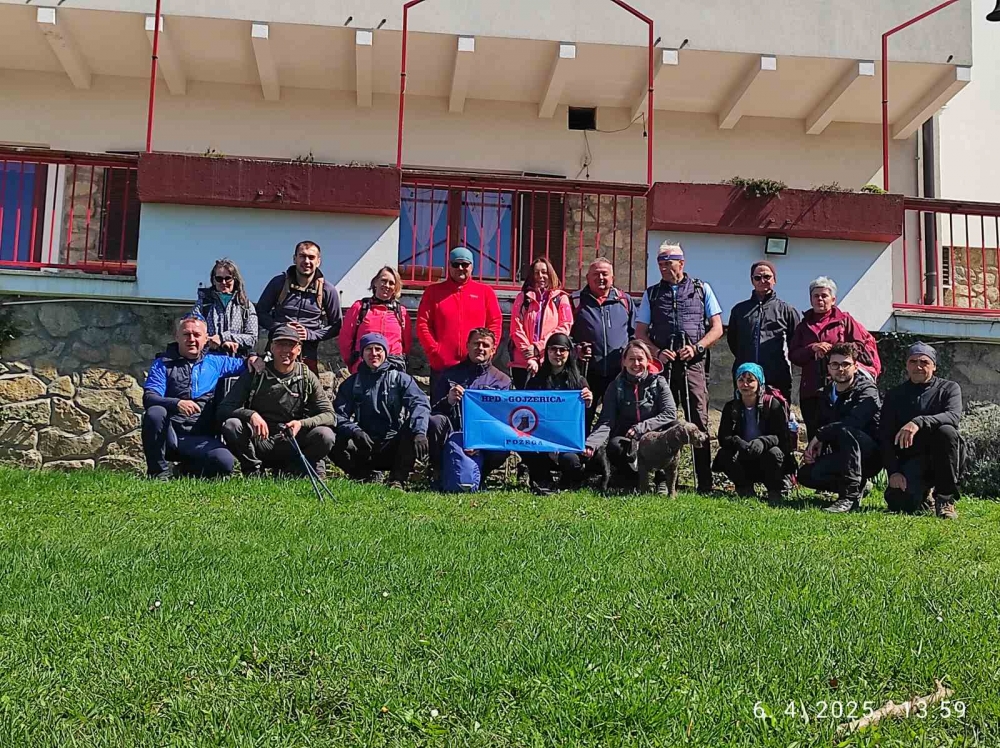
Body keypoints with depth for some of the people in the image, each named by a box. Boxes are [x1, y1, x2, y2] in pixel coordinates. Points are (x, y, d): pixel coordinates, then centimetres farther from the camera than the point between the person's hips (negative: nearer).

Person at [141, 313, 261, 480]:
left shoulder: (215, 363, 15)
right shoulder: (163, 363, 5)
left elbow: (242, 364, 28)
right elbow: (149, 398, -9)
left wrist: (253, 359, 2)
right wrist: (176, 403, -30)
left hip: (199, 439, 1)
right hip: (169, 435, -1)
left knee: (225, 463, -28)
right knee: (155, 413, -34)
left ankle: (189, 468, 7)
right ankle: (159, 471, -12)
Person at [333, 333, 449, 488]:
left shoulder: (400, 378, 8)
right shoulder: (352, 383, 13)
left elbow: (420, 403, -11)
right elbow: (339, 414, -1)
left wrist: (419, 431, -31)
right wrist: (354, 430, -24)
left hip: (395, 448, -1)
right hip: (365, 449, 1)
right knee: (338, 443, -29)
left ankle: (398, 479, -20)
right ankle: (365, 476, 0)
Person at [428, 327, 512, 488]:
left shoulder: (502, 381, 12)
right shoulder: (450, 375, 15)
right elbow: (433, 410, 8)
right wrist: (448, 401, -17)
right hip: (452, 435, 0)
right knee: (436, 422, -32)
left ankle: (478, 477, -2)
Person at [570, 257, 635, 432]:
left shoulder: (625, 300, 13)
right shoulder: (576, 301, 6)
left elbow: (634, 332, 15)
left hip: (619, 372, 2)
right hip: (587, 371, -2)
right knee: (583, 418, 2)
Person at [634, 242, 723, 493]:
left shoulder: (701, 289, 11)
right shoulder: (652, 294, 15)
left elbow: (717, 328, 8)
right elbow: (640, 333, 12)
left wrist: (697, 347, -8)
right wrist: (657, 352, -5)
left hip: (693, 364, -2)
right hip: (662, 364, 2)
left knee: (698, 421, -7)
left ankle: (705, 482, -4)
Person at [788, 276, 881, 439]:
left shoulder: (845, 320, 9)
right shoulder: (804, 326, 19)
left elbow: (867, 343, 0)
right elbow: (793, 355, 9)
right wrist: (812, 348, -9)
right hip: (811, 390, 4)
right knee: (814, 436, 3)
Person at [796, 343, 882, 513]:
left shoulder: (867, 391, -13)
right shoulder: (828, 393, 11)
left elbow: (854, 421, -31)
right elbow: (818, 426, 11)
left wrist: (820, 435, -22)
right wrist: (812, 449, -12)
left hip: (870, 454, -7)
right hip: (841, 457, 7)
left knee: (845, 430, -36)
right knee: (806, 475, -15)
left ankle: (850, 496, -37)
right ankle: (857, 485, 5)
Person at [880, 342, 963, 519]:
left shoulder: (949, 388, 6)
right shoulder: (894, 395, 11)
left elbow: (954, 416, -18)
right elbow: (885, 437, 1)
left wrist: (919, 422, -36)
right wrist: (893, 472, -14)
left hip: (942, 460, 0)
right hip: (911, 460, 1)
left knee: (946, 431, -32)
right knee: (899, 502, -28)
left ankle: (946, 498, -19)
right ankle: (922, 494, 11)